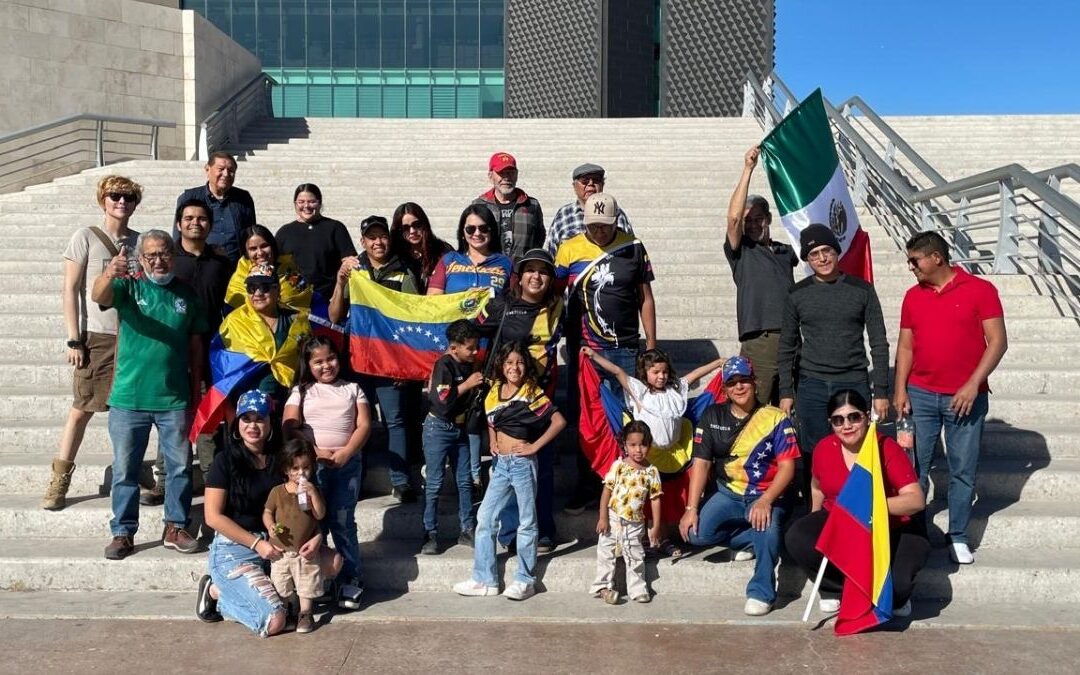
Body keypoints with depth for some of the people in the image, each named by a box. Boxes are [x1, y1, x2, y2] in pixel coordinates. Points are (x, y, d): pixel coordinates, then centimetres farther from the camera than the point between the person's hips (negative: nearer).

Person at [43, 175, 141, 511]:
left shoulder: (140, 241, 8)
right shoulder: (85, 237, -1)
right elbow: (70, 289, -3)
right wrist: (74, 339, -8)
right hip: (96, 336, -3)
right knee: (82, 407, 1)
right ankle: (59, 481, 11)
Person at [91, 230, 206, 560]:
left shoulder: (186, 294, 6)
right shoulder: (129, 287, 0)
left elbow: (195, 344, 8)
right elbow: (98, 296, -23)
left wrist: (196, 390, 6)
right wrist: (109, 274, -45)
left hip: (175, 399, 2)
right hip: (129, 398, -1)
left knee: (180, 467, 8)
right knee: (125, 469, 6)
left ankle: (175, 528, 21)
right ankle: (123, 533, 17)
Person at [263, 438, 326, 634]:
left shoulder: (312, 490, -3)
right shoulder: (277, 492, -4)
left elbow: (320, 515, -12)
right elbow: (267, 512, 4)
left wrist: (313, 493, -24)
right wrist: (270, 526, -17)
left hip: (306, 550, -1)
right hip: (281, 549, 1)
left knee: (307, 582, 6)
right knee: (281, 585, 11)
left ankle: (305, 613, 21)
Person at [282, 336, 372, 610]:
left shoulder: (352, 389, 11)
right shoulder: (301, 391, 9)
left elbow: (364, 425, 3)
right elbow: (289, 428, -1)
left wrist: (345, 453, -12)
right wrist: (316, 453, -13)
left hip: (348, 463, 0)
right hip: (311, 463, 0)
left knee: (342, 522, -2)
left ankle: (351, 580, 4)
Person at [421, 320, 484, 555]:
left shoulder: (469, 364, 3)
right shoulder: (444, 365, -18)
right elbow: (441, 403, -26)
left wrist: (481, 385, 2)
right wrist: (467, 385, -22)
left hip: (460, 428, 7)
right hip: (439, 428, -7)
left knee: (465, 481, 11)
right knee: (434, 483, 0)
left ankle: (467, 531, 21)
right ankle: (430, 535, 7)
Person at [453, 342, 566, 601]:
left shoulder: (531, 392, -9)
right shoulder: (494, 391, 8)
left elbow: (559, 421, -15)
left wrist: (534, 446, -15)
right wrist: (492, 442, 9)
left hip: (522, 463, -6)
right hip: (500, 464, 6)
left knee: (526, 522, 5)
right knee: (485, 518, 7)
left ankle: (525, 580, 14)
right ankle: (484, 579, 15)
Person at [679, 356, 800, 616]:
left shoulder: (775, 418, -4)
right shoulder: (712, 416, 4)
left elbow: (787, 465, -10)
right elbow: (701, 463, 0)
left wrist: (765, 501, -26)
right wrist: (691, 508, -9)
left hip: (766, 496, -3)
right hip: (728, 494, 3)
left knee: (767, 529, -34)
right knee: (697, 533, -21)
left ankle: (761, 593, -12)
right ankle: (752, 539, 3)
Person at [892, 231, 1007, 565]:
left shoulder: (980, 290, -4)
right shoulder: (913, 296, 8)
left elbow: (998, 341, -6)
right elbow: (905, 345, 9)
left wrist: (973, 384, -14)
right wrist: (900, 389, 0)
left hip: (966, 397, -3)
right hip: (920, 395, 3)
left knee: (963, 471, 5)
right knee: (914, 467, 4)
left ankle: (958, 538, 17)